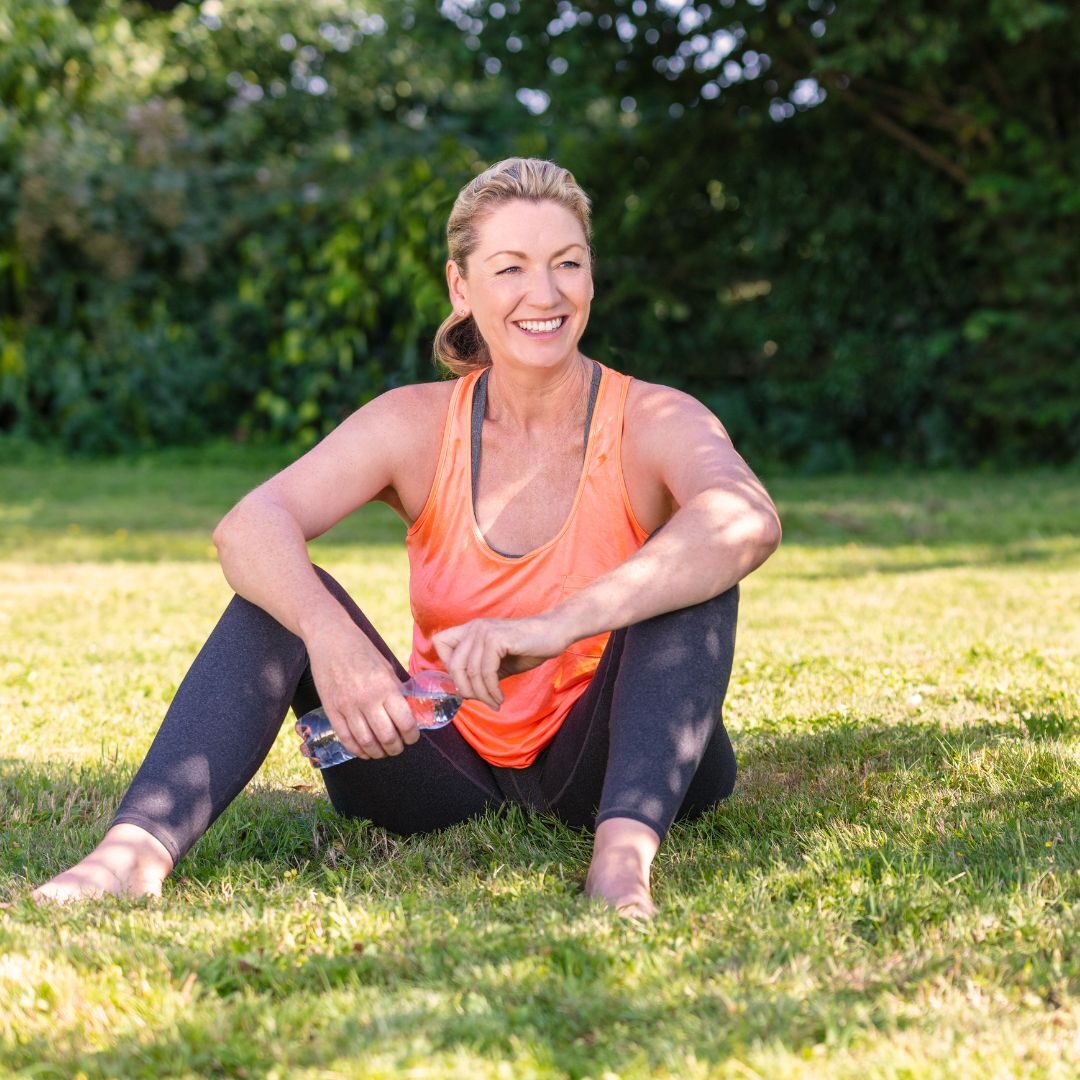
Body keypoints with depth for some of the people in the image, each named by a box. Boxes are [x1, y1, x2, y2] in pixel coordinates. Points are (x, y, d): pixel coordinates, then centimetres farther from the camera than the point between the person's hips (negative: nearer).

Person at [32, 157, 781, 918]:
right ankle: (140, 847, -35)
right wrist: (327, 632, -45)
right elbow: (249, 526, -22)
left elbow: (749, 520, -36)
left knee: (693, 571, -27)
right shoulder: (418, 425, -5)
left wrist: (558, 626, -50)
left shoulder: (653, 423, -11)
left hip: (605, 767, -2)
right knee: (281, 591, -17)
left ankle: (626, 848, -45)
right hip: (453, 764, 2)